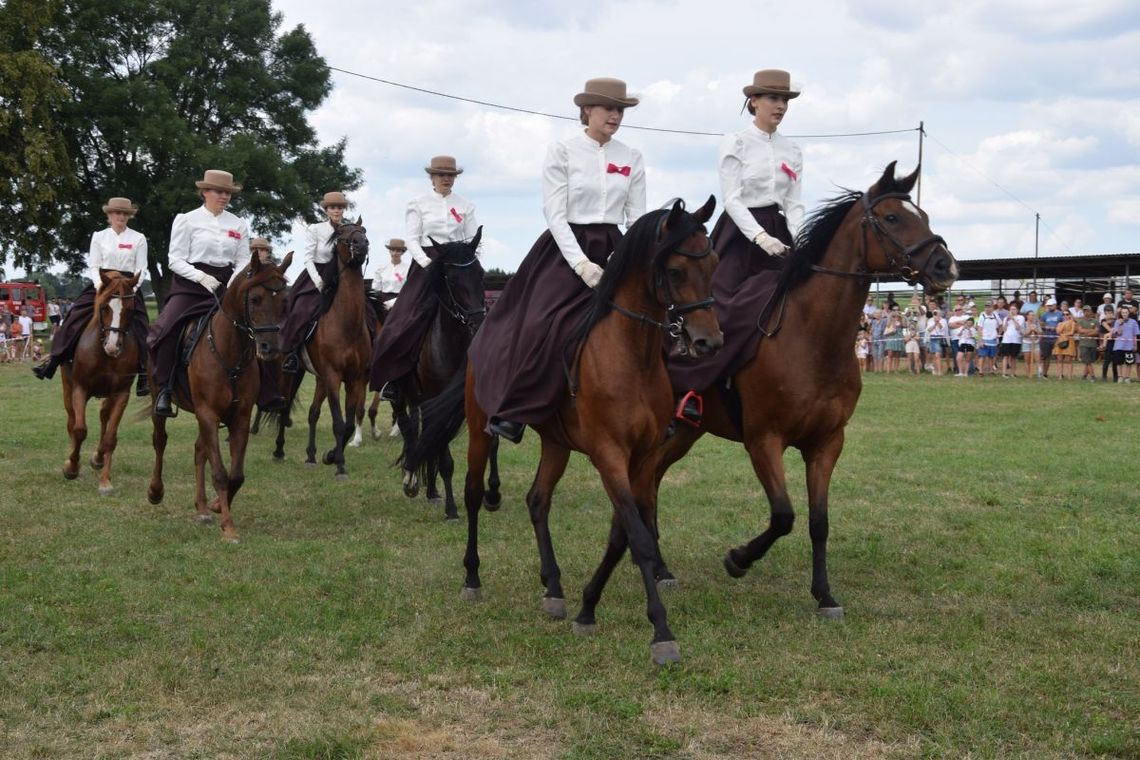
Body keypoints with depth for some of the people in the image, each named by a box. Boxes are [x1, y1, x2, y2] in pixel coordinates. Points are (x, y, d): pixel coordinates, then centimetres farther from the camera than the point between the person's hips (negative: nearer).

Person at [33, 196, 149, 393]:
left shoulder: (138, 238, 5)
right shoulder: (99, 237, 8)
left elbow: (141, 269, 1)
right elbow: (93, 266, 4)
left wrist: (132, 287, -15)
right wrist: (99, 283, -15)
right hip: (101, 284, 1)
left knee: (139, 327, -13)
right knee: (74, 319, -9)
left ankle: (143, 374, -9)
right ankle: (53, 361, -4)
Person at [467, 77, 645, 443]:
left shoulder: (632, 158, 8)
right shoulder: (562, 151, -3)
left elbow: (637, 216, 7)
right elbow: (555, 213, -9)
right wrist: (581, 263, -19)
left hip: (612, 249, 4)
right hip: (566, 248, -4)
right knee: (542, 327, -18)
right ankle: (512, 412, -10)